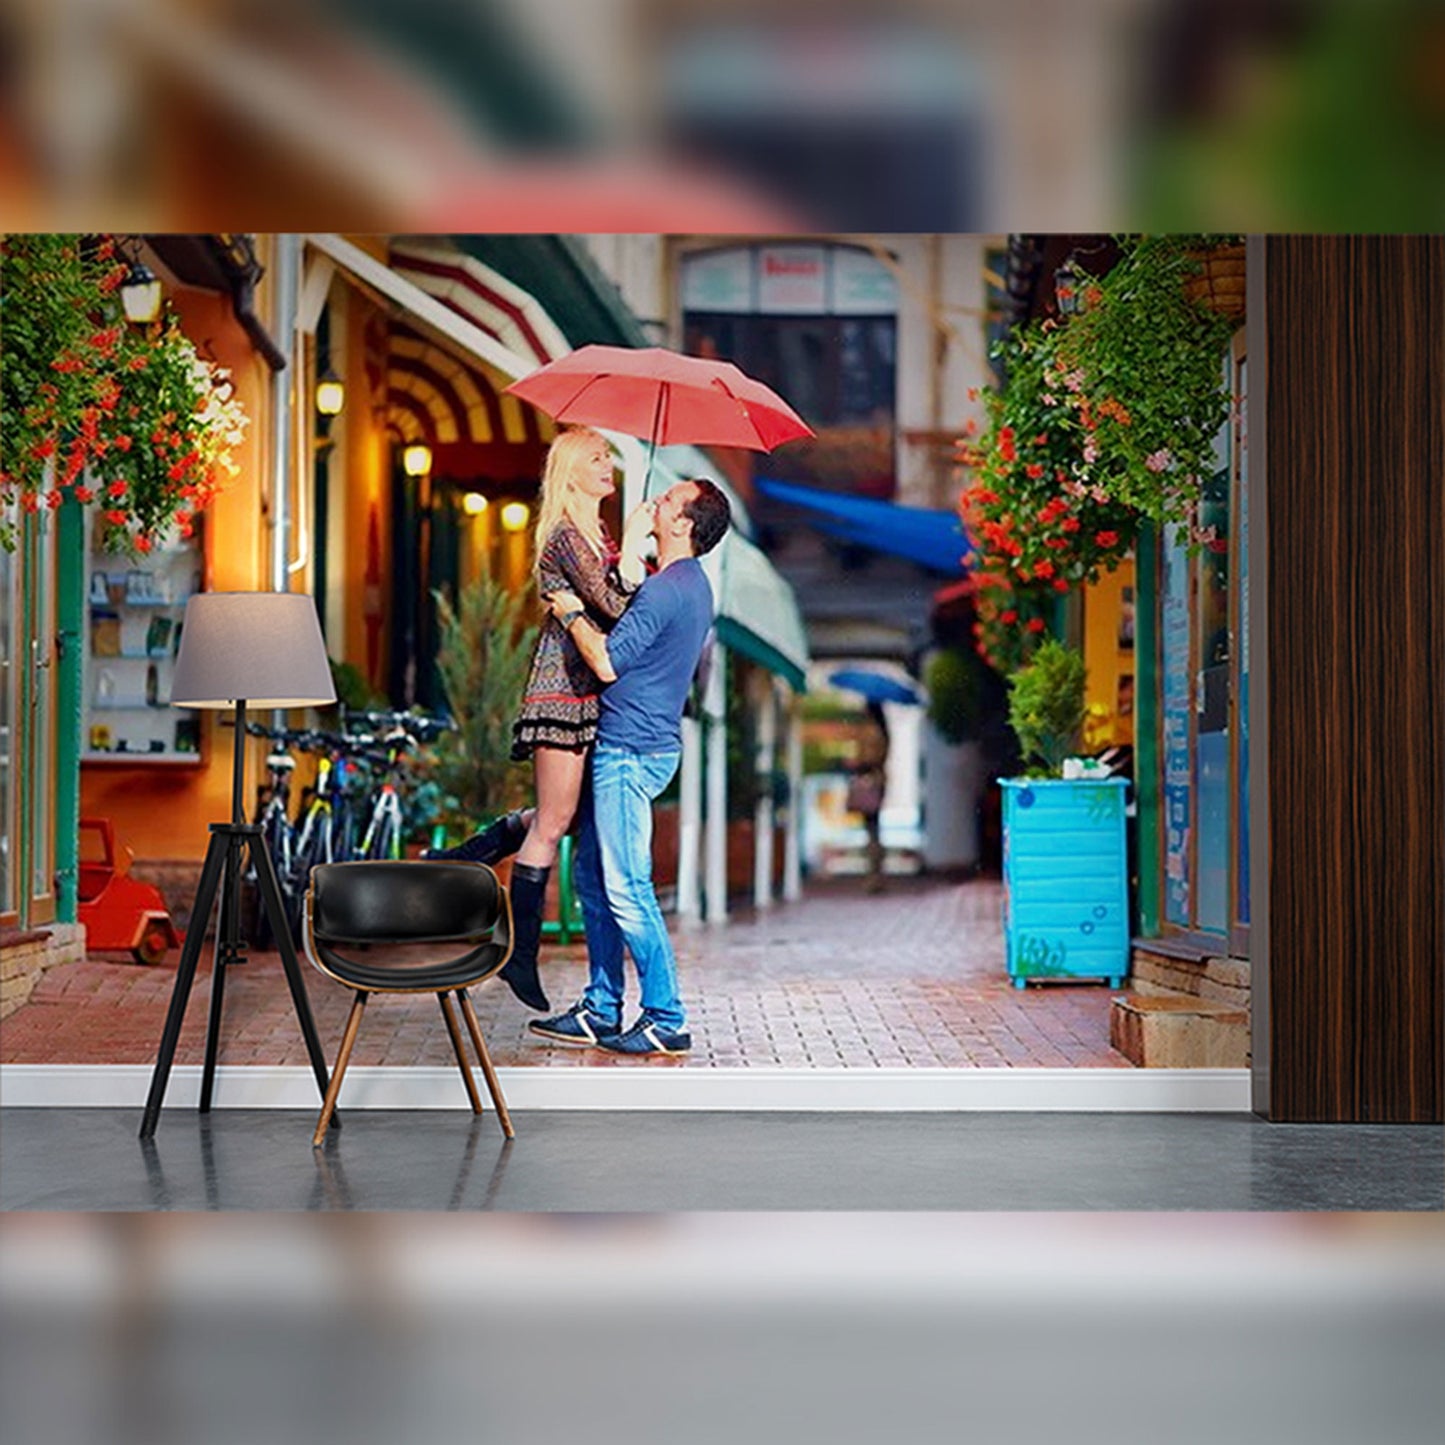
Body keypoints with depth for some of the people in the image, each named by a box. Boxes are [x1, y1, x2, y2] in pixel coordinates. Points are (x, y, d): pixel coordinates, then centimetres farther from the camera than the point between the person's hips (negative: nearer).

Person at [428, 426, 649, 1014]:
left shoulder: (596, 535, 16)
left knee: (559, 812, 18)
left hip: (585, 690, 9)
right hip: (564, 690, -9)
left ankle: (457, 861, 26)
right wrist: (634, 545, -16)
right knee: (554, 822, -5)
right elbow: (614, 606, -24)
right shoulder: (568, 536, -13)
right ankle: (520, 954, 2)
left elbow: (623, 597, 17)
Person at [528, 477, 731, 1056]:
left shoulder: (666, 590, -18)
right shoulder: (690, 585, 15)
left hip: (631, 750, -11)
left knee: (626, 887, -8)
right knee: (593, 876, 14)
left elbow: (607, 663, -21)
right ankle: (601, 1010, 19)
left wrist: (571, 616, -6)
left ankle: (666, 1020, -2)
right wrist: (583, 616, 27)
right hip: (626, 746, 11)